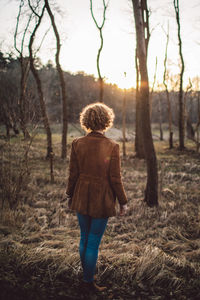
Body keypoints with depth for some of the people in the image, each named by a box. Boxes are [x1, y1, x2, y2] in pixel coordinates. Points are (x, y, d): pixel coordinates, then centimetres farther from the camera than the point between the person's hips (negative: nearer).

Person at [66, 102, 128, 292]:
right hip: (102, 201, -3)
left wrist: (70, 196, 14)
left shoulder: (77, 144, -7)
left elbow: (73, 174, -2)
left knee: (84, 238, 21)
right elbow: (115, 179, -11)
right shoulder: (112, 147, -15)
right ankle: (88, 280, 23)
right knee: (94, 242, 9)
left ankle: (86, 272, 38)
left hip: (81, 198, 3)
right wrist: (123, 202, 1)